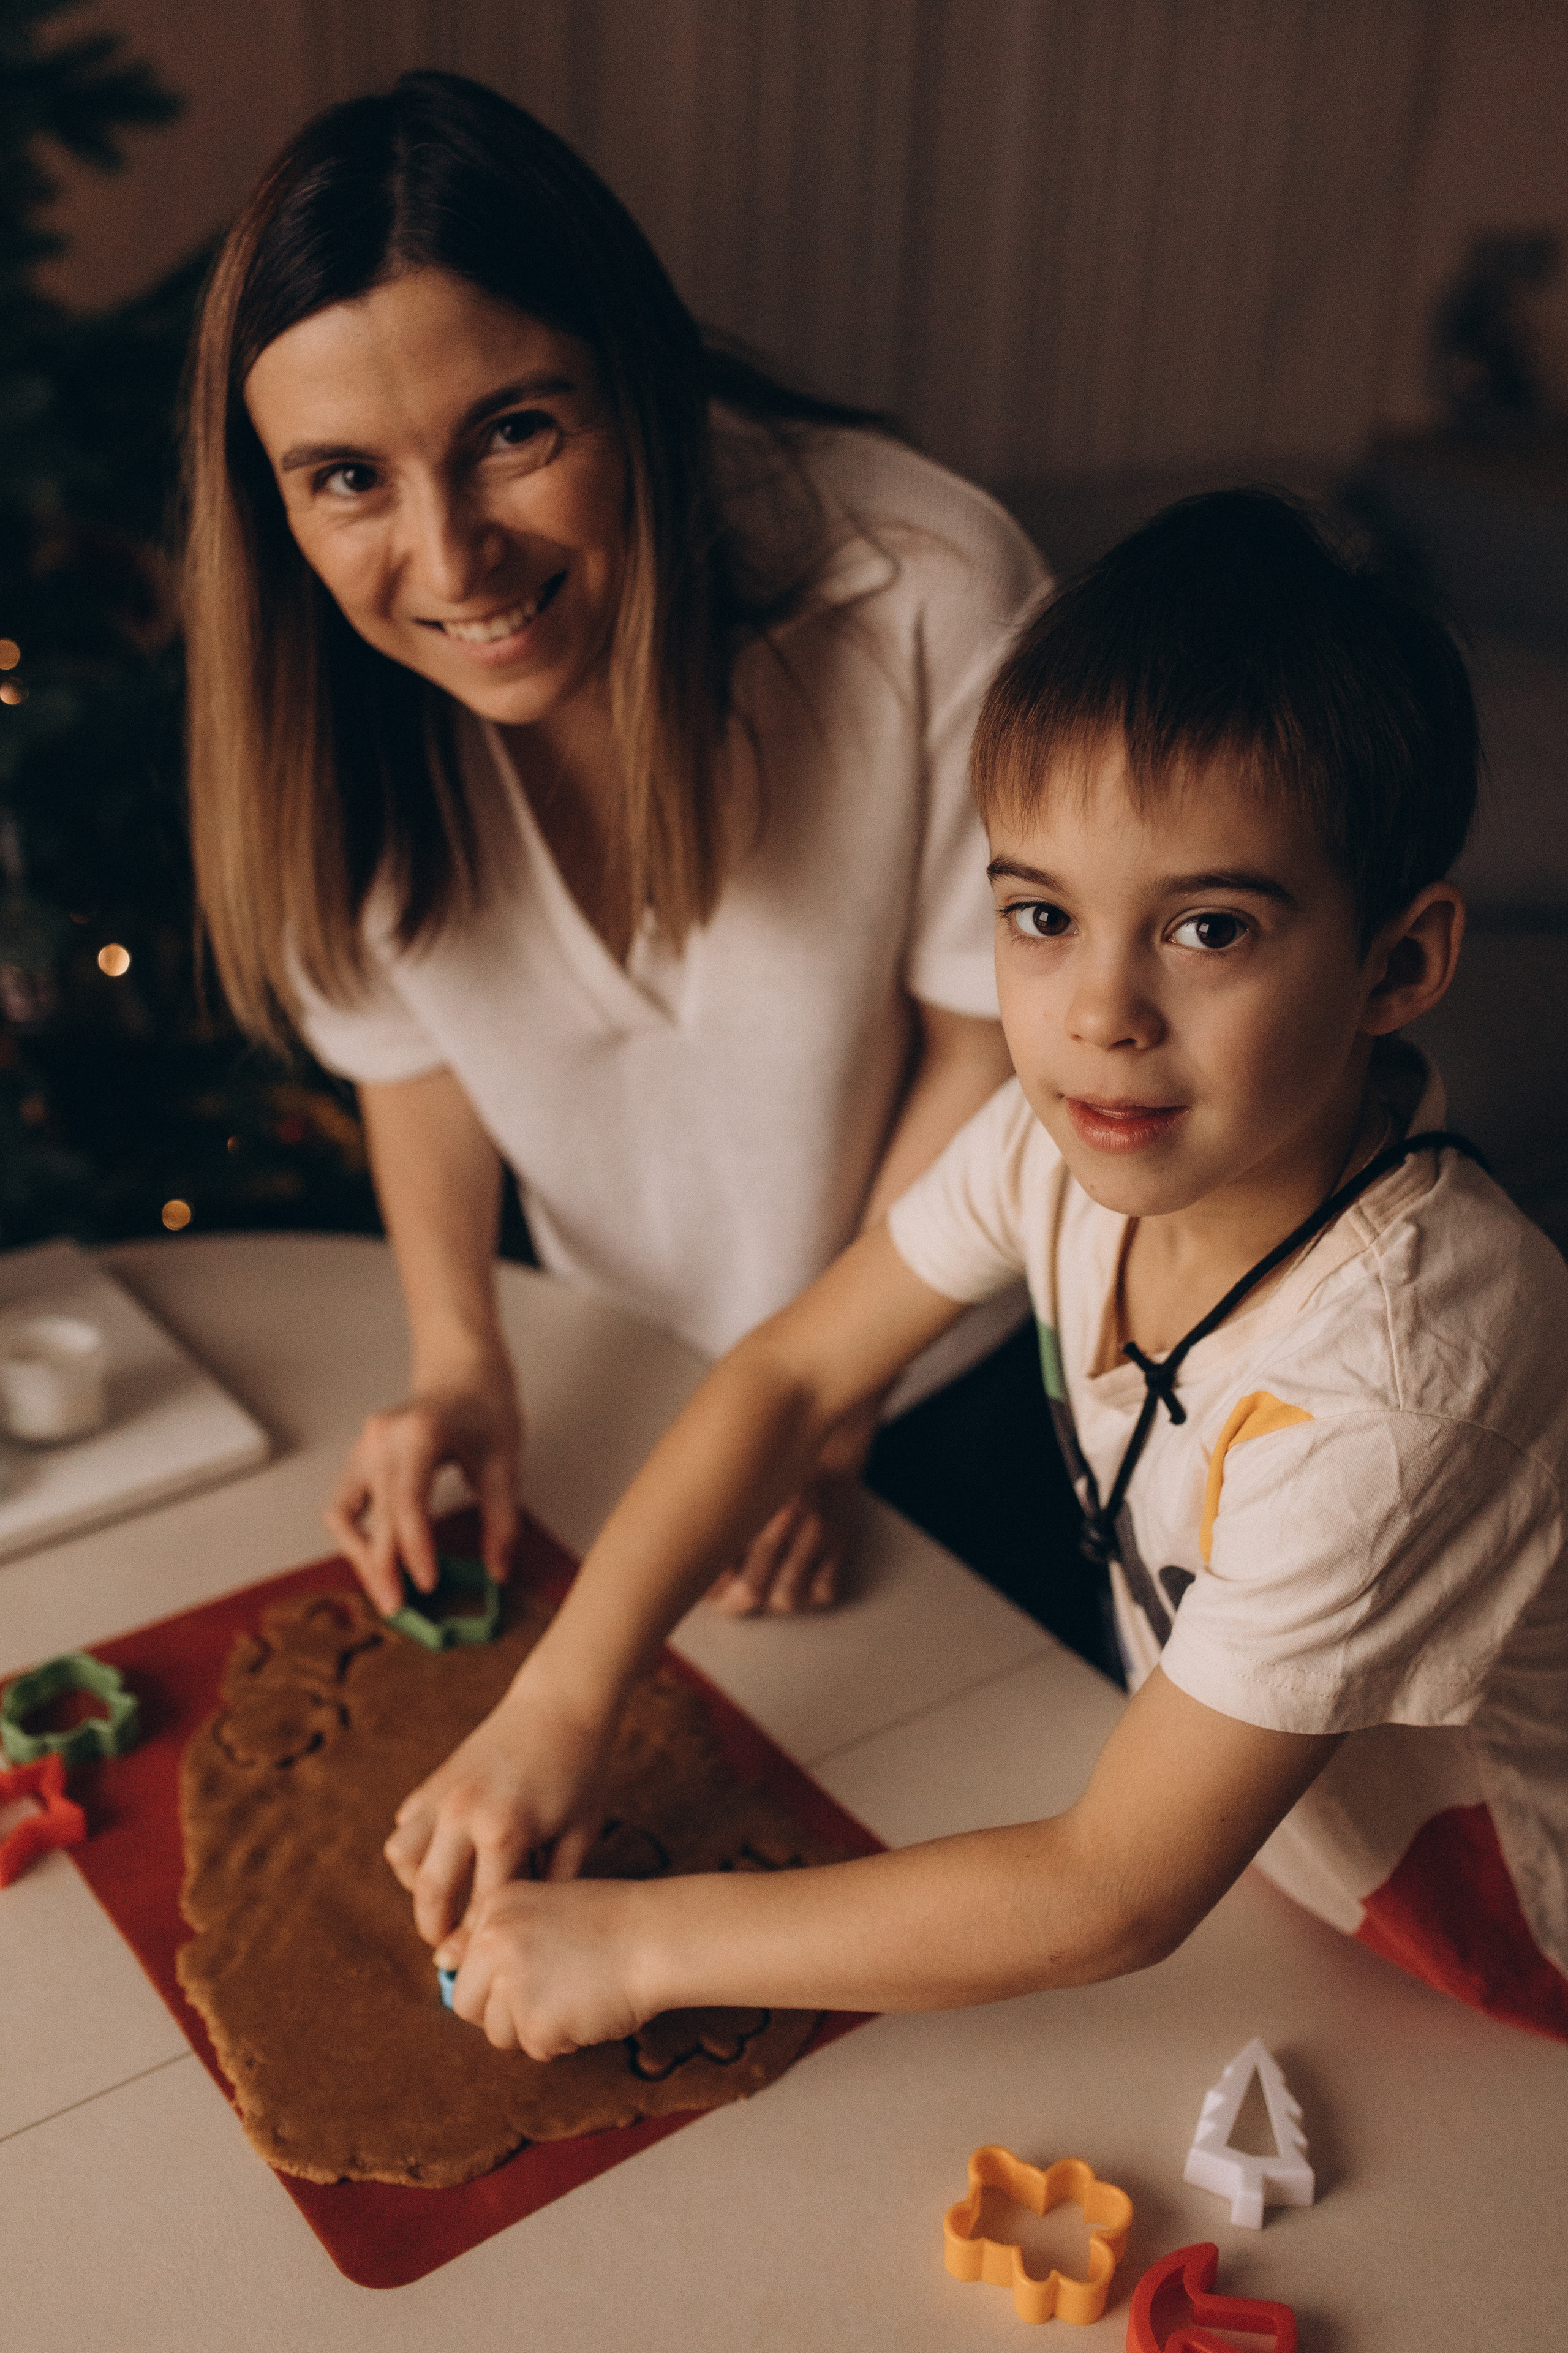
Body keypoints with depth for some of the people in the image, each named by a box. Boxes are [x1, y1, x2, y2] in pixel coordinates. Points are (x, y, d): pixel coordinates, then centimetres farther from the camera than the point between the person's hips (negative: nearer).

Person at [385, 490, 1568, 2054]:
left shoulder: (1388, 1382, -38)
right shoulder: (1074, 1134, -19)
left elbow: (1116, 1898, -32)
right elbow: (793, 1371, -6)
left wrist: (643, 1943, -28)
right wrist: (558, 1696, -15)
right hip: (1220, 1805, 6)